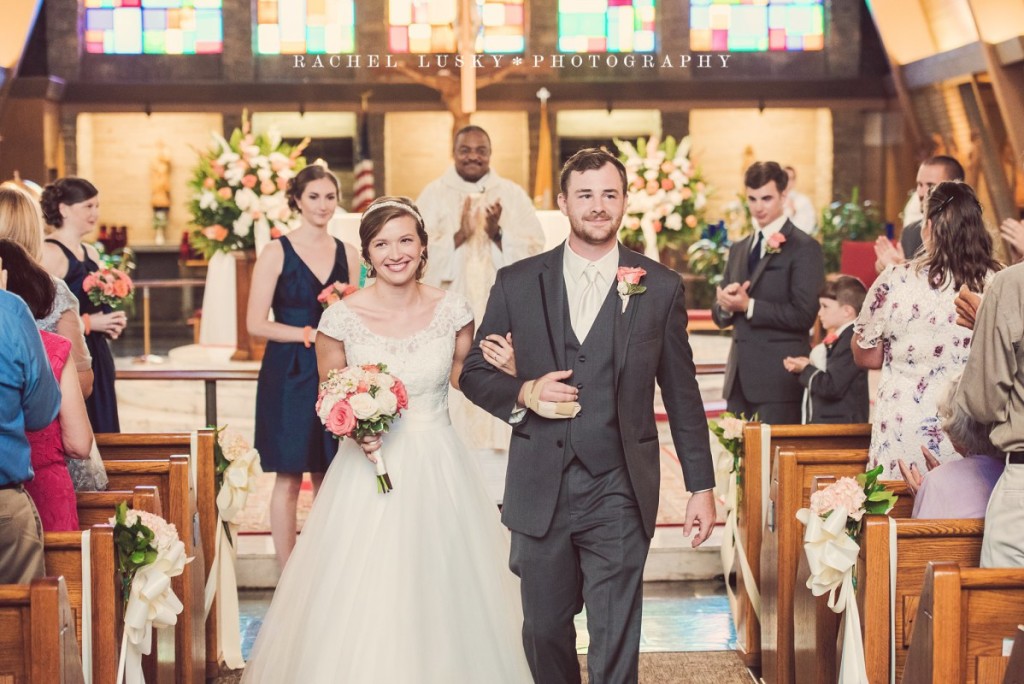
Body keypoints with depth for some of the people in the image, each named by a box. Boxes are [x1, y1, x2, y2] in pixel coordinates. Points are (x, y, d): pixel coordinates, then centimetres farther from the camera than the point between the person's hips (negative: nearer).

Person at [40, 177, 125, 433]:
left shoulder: (90, 253, 15)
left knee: (102, 429, 8)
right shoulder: (49, 253, -12)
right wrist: (89, 322, -18)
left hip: (97, 358, 9)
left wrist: (112, 321, 8)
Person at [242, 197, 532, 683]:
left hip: (438, 472, 2)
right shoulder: (341, 318, -7)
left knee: (442, 598, 7)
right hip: (368, 471, -1)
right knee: (362, 604, 0)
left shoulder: (452, 310, -2)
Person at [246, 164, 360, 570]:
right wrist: (310, 334, -14)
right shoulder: (277, 253, -3)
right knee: (289, 478, 0)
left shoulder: (347, 254, 10)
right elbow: (256, 323, -8)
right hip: (289, 376, -4)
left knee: (329, 479, 7)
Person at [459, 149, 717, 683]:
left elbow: (682, 395, 6)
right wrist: (523, 393, -11)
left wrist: (701, 486, 5)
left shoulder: (660, 287, 2)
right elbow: (473, 372, 9)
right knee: (544, 629, 13)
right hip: (541, 492, 2)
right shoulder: (517, 283, 4)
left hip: (619, 494, -2)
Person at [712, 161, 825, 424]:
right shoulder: (739, 249, 18)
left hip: (778, 379, -7)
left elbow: (803, 315, -14)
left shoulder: (804, 248, -5)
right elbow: (719, 316, 18)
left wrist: (748, 306, -16)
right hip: (740, 377, 7)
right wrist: (725, 304, -5)